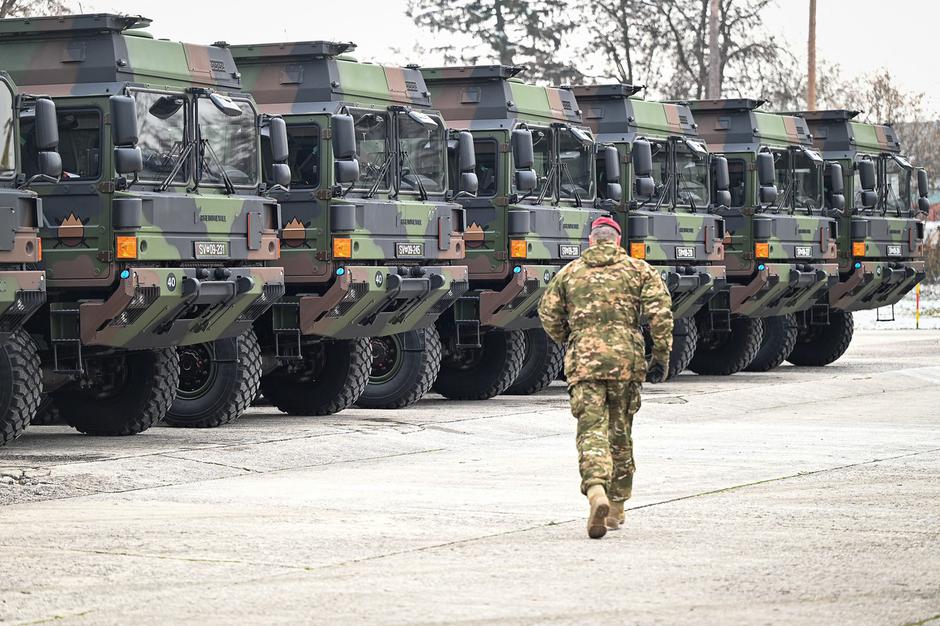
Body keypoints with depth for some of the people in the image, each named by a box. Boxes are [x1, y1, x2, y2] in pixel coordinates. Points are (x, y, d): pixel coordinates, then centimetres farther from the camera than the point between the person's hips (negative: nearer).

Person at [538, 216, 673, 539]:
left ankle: (597, 492, -33)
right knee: (620, 433, 14)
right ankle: (616, 507, 22)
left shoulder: (570, 272, 11)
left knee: (592, 431, -7)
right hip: (627, 360, 1)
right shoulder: (639, 270, 8)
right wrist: (661, 357, 1)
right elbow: (660, 311, -4)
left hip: (584, 363, -1)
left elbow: (549, 314, 10)